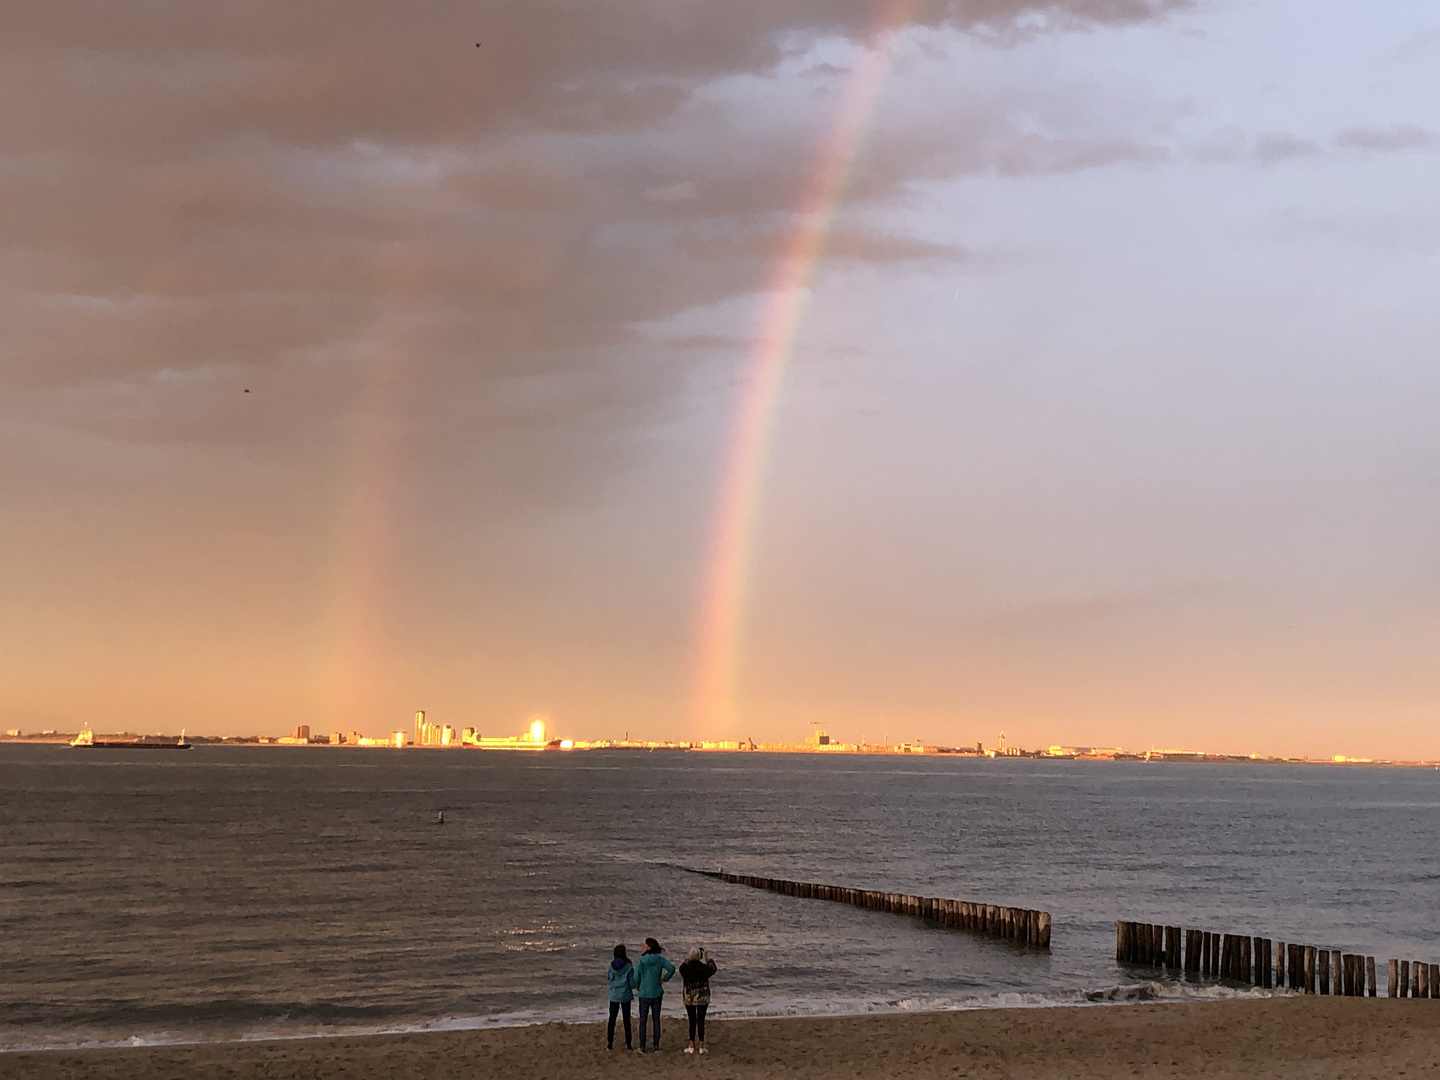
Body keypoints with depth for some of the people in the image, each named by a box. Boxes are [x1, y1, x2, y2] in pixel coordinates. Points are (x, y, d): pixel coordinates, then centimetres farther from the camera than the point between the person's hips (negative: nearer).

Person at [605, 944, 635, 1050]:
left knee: (612, 1019, 7)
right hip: (625, 995, -1)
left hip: (614, 995, 1)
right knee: (626, 1020, 7)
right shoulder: (628, 966, -12)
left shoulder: (611, 966, -5)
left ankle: (610, 1044, 4)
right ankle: (628, 1044, 9)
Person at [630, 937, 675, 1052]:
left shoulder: (641, 960, -9)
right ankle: (656, 1045, 13)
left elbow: (636, 978, -7)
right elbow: (671, 968, -17)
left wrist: (638, 988, 12)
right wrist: (664, 979, -3)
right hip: (657, 993, 2)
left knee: (643, 1020, 6)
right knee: (656, 1019, 11)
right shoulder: (660, 959, -5)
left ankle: (642, 1047, 4)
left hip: (644, 994, -2)